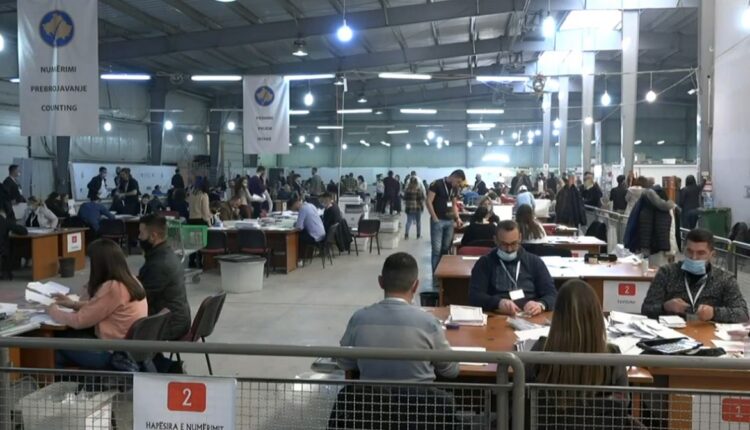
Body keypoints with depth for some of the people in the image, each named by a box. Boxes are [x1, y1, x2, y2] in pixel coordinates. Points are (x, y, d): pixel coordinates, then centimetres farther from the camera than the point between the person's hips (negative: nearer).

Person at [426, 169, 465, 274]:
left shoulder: (454, 188, 11)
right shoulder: (437, 184, -10)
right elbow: (429, 202, -12)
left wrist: (457, 218, 8)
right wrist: (435, 218, -14)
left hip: (450, 221, 6)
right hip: (438, 221, -6)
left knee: (446, 248, 9)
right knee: (437, 249, -6)